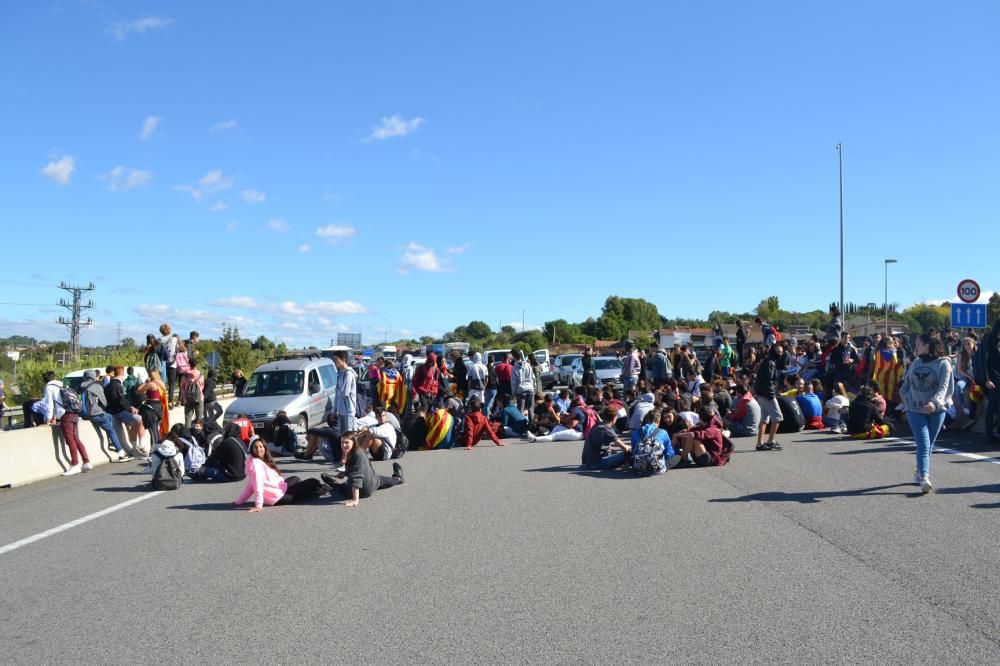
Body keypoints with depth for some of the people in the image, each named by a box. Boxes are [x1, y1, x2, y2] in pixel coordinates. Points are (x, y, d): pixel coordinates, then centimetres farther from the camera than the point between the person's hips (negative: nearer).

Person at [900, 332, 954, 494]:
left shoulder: (943, 363, -4)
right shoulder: (915, 363, 9)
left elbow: (944, 387, -15)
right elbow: (906, 384, 17)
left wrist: (934, 402, -31)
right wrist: (907, 400, 2)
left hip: (936, 410, -1)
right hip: (915, 410, 1)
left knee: (929, 445, 10)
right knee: (923, 444, -11)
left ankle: (919, 473, 27)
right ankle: (924, 478, -23)